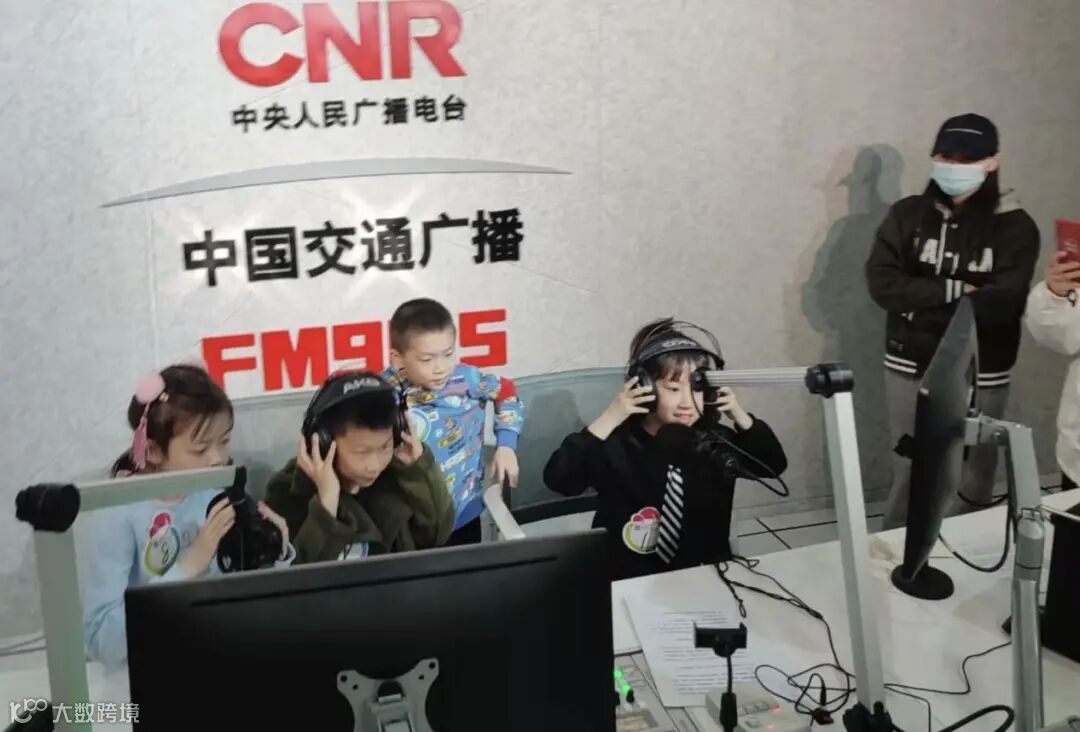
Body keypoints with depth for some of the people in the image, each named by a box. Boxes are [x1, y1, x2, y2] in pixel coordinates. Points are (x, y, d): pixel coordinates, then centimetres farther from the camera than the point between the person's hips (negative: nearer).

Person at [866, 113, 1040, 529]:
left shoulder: (1014, 226, -5)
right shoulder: (907, 215, 2)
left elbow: (1004, 304, -16)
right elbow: (882, 284, -9)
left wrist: (923, 301, -15)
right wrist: (956, 292, -16)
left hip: (980, 375, -1)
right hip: (909, 367, 2)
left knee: (974, 480, 8)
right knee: (908, 474, 10)